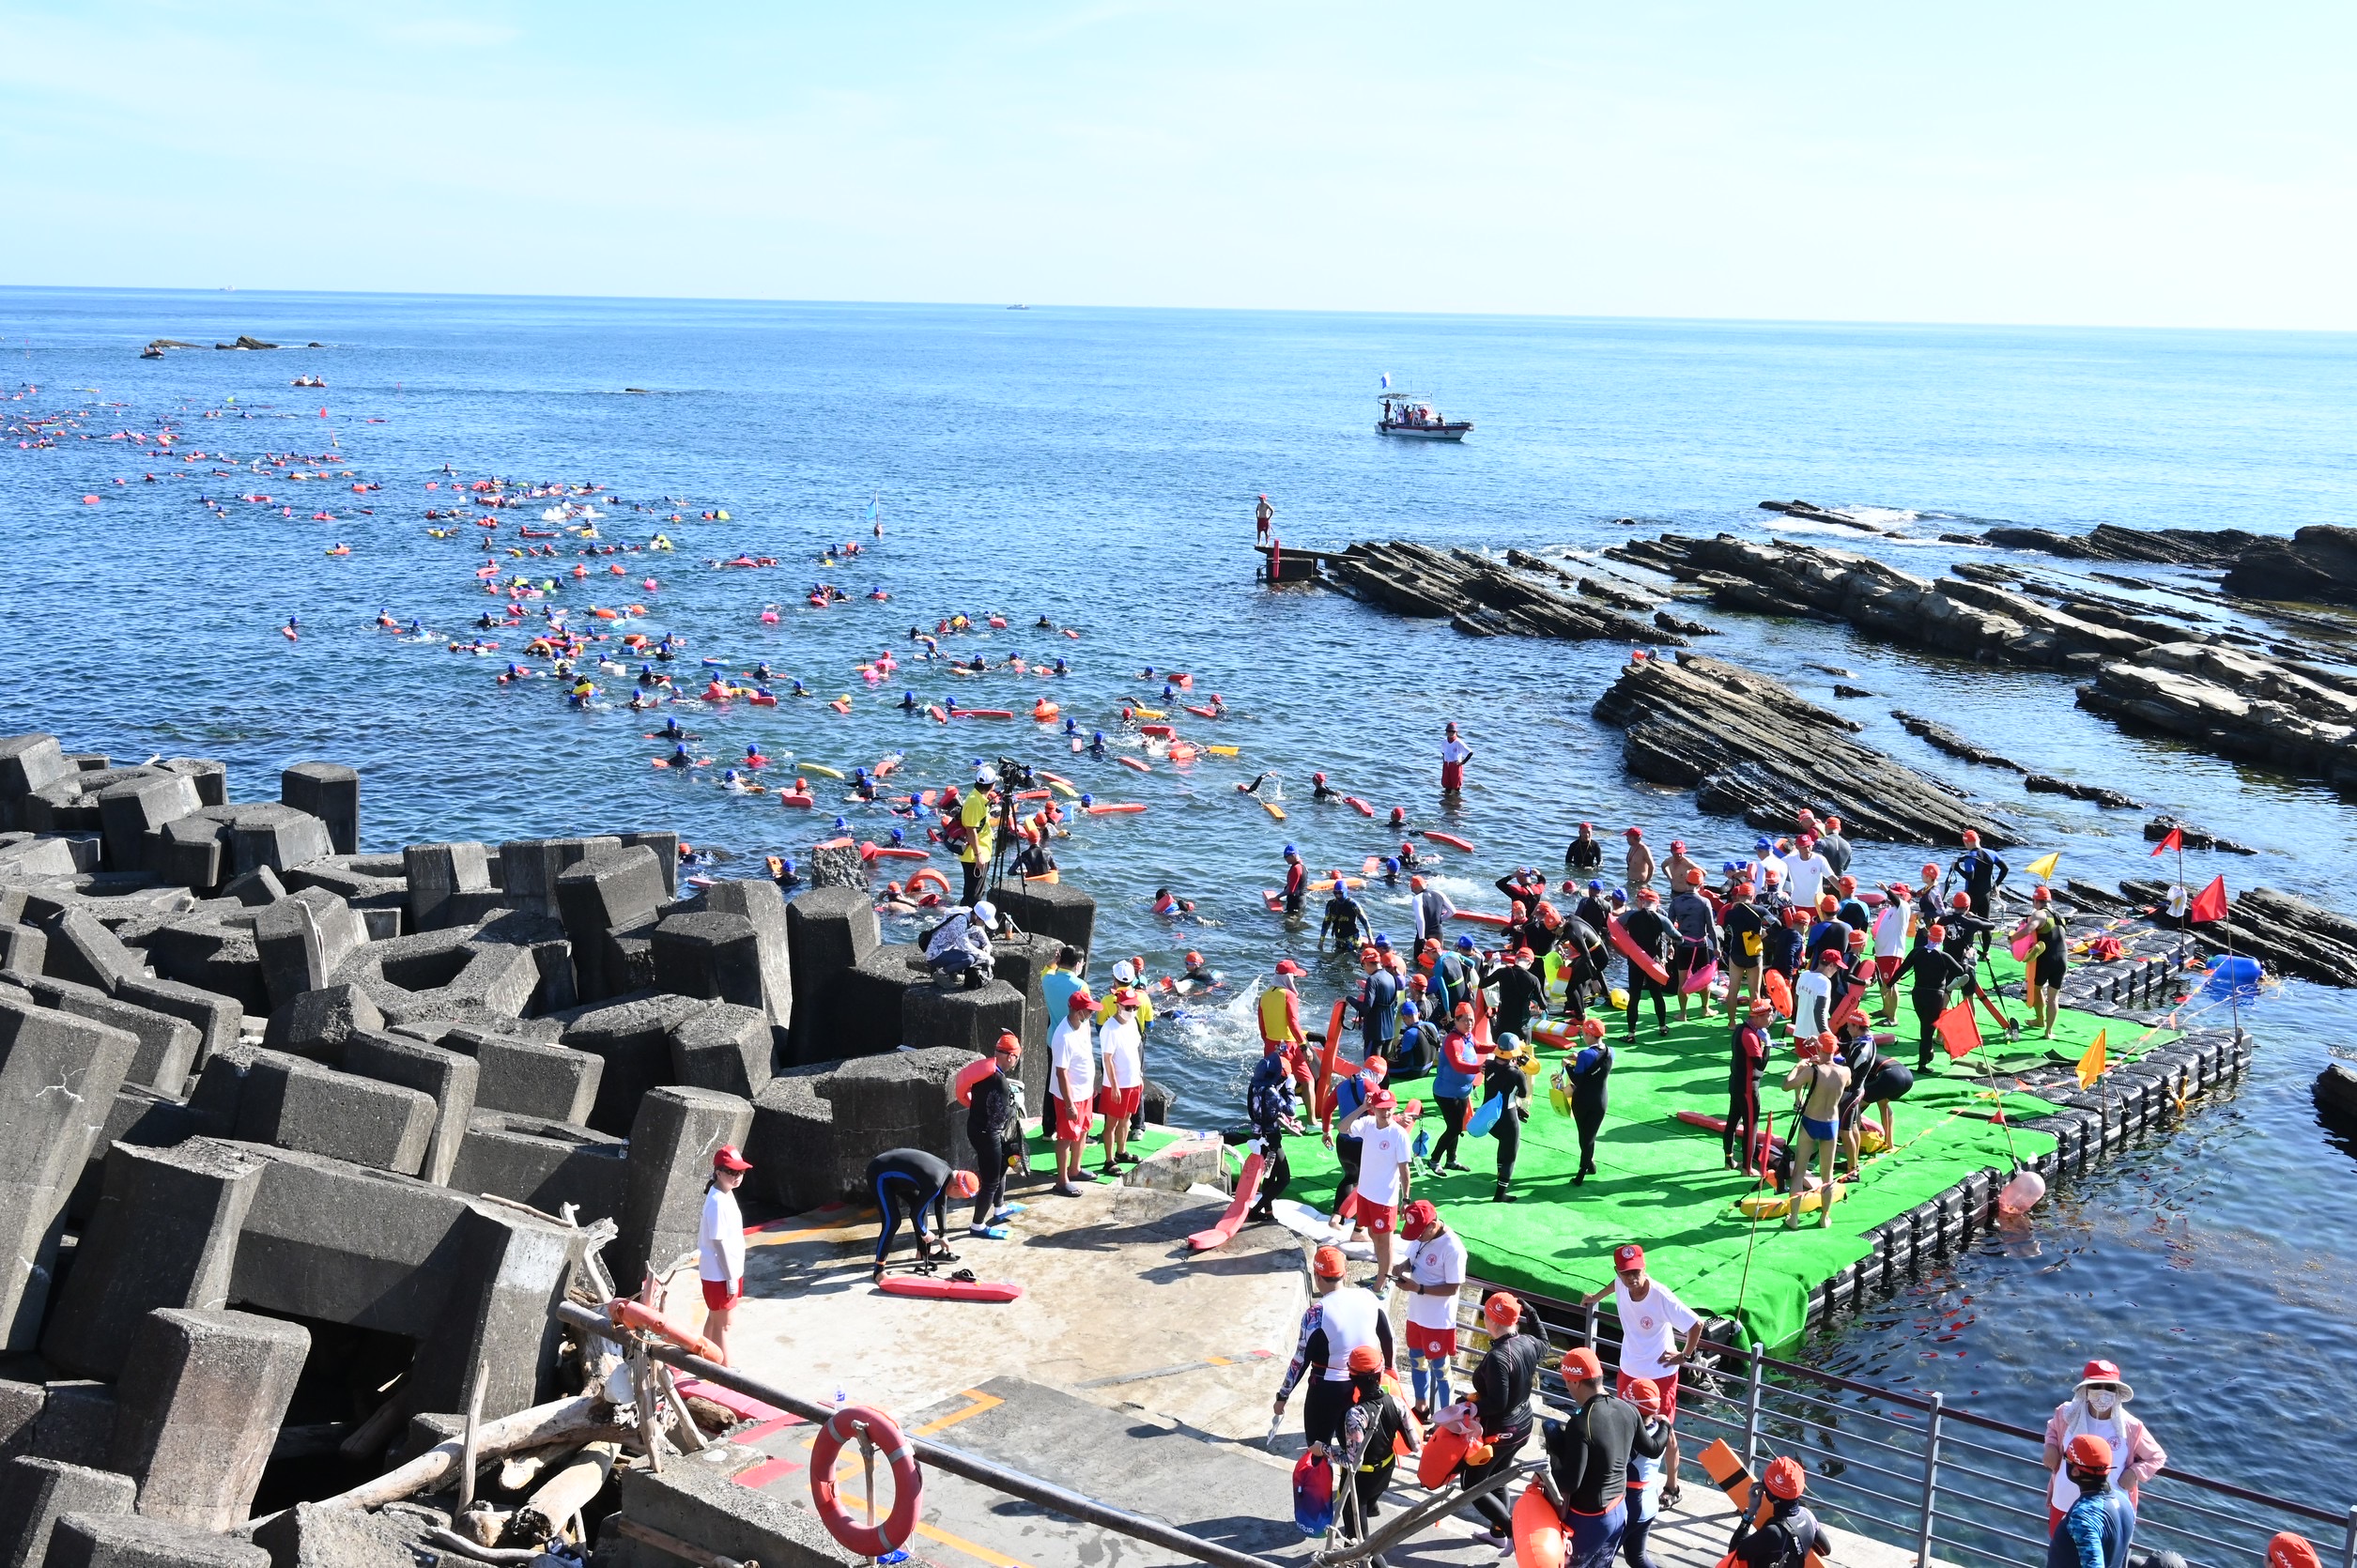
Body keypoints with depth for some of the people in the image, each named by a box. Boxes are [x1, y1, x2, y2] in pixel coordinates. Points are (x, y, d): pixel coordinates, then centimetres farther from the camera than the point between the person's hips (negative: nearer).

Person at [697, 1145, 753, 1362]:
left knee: (714, 1319, 21)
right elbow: (719, 1243, -23)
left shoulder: (725, 1195, 4)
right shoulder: (718, 1202, -25)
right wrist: (731, 1278, -19)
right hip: (720, 1274, -9)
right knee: (723, 1325, 1)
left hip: (729, 1270, 9)